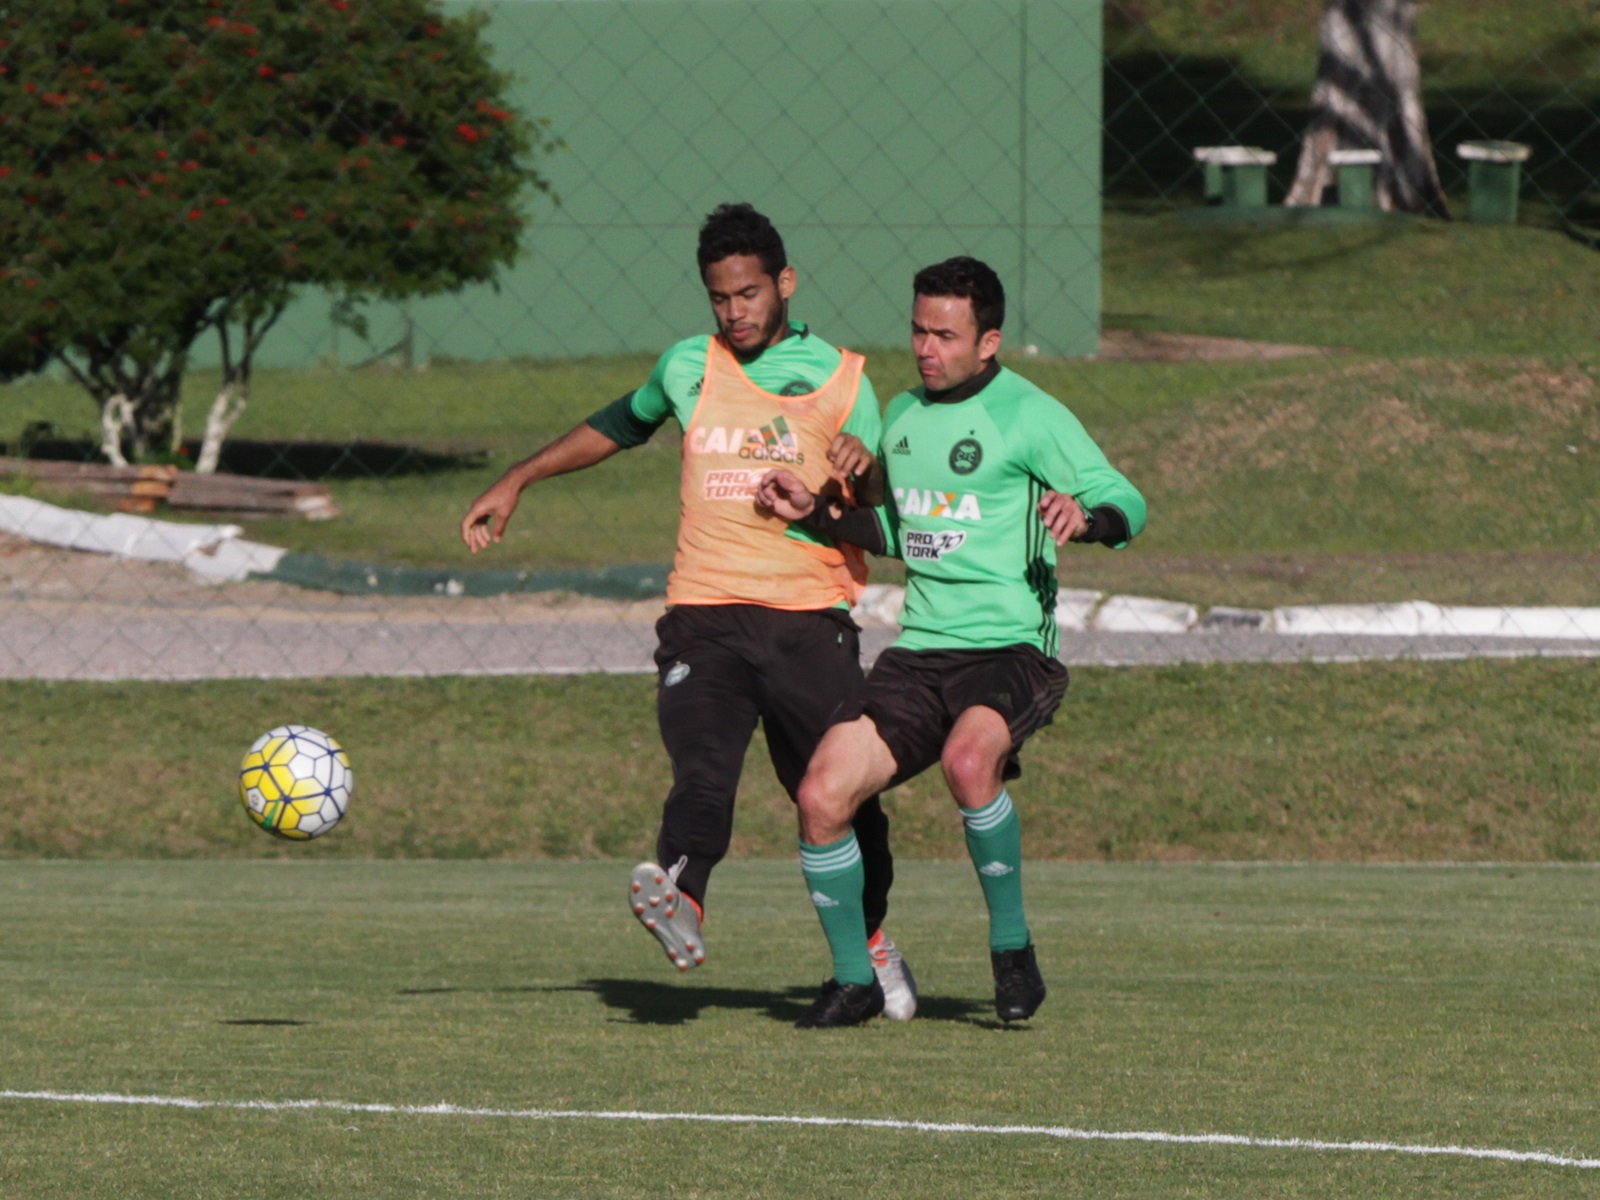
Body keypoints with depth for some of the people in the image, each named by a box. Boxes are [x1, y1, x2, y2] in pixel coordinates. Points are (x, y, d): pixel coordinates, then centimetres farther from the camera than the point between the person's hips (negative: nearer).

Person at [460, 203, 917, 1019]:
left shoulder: (839, 380, 7)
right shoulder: (688, 369, 14)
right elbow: (619, 426, 35)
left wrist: (862, 471, -15)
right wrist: (516, 482, 35)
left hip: (810, 621, -1)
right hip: (704, 615, 1)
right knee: (701, 774, -24)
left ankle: (872, 941, 27)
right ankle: (681, 899, -49)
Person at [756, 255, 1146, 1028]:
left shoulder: (1028, 415, -6)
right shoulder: (903, 414, 15)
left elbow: (1126, 506, -10)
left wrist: (1083, 517, -31)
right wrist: (813, 512, 15)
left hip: (1010, 651, -6)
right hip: (918, 651, 6)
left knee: (968, 759, -36)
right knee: (822, 796, -9)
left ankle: (1011, 944, -15)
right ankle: (854, 981, 10)